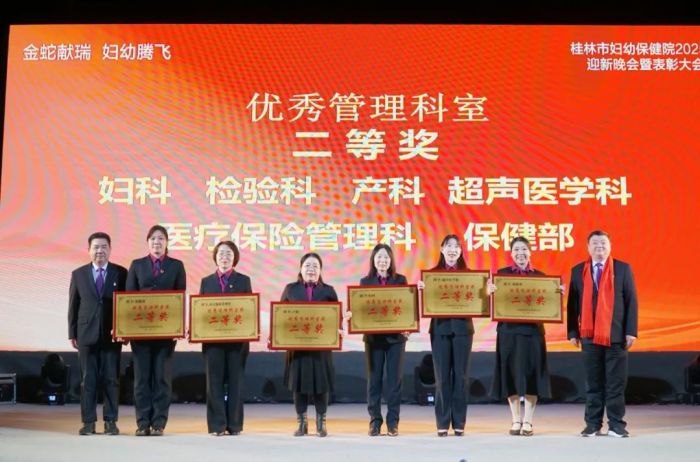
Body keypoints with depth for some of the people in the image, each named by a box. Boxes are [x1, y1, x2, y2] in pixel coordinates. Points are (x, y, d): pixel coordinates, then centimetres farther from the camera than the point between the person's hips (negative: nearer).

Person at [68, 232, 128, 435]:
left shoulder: (120, 273, 4)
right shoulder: (78, 274, 8)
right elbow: (73, 305, 8)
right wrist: (72, 333, 3)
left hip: (112, 334, -1)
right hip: (87, 333, 1)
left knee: (111, 378, 1)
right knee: (88, 379, 3)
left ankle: (111, 421, 7)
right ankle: (88, 421, 8)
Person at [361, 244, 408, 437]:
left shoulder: (400, 280, 4)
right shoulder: (365, 281, 6)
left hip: (396, 336, 0)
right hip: (373, 336, 0)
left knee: (394, 379, 2)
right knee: (374, 379, 4)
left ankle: (393, 422, 8)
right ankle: (375, 421, 10)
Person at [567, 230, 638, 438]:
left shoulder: (623, 269, 3)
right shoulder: (578, 271, 7)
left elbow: (631, 301, 1)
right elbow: (572, 303, 7)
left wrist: (631, 331, -6)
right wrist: (573, 332, 2)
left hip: (616, 335, -1)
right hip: (589, 335, 2)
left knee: (616, 383, 2)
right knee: (593, 383, 7)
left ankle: (616, 425, 8)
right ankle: (593, 424, 13)